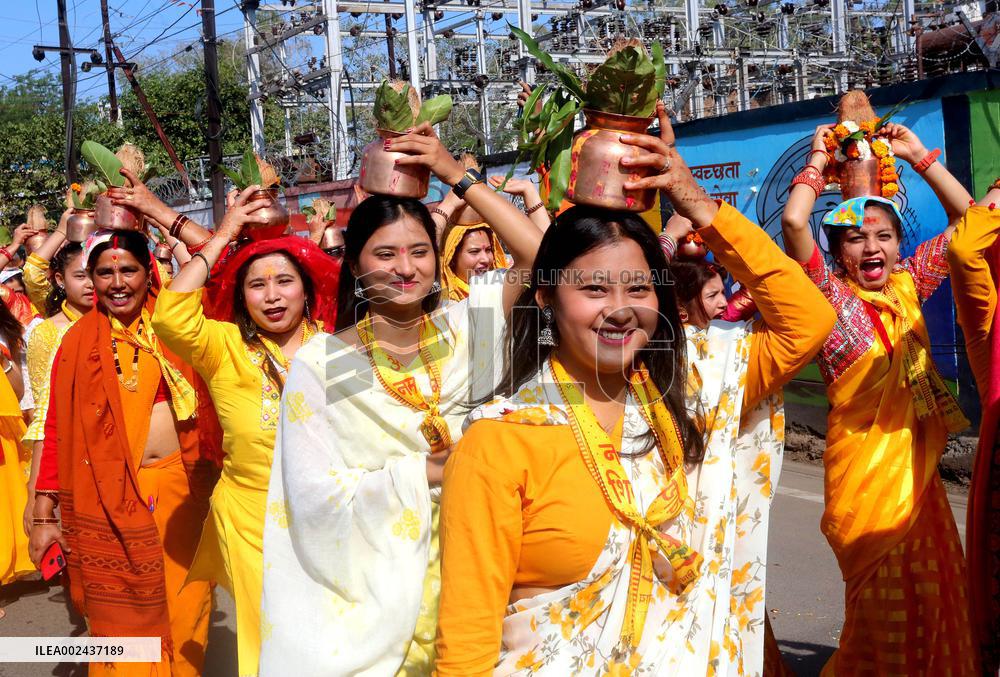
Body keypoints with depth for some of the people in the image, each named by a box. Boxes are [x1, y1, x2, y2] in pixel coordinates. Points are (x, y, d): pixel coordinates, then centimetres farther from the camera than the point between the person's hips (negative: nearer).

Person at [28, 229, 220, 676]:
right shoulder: (78, 342, 2)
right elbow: (57, 430, 3)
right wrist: (44, 516, 0)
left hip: (180, 488, 1)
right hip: (109, 503, -1)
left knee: (184, 610, 8)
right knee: (120, 620, 5)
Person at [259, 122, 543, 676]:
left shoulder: (461, 332, -2)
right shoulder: (319, 364, -11)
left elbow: (542, 257, -13)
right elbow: (316, 496, -16)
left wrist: (456, 175, -12)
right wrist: (427, 472, -16)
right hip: (368, 588, -3)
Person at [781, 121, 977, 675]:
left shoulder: (908, 285, 8)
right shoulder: (830, 293, -6)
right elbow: (793, 222, -22)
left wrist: (919, 156, 10)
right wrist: (818, 161, -8)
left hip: (917, 462, 6)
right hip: (863, 466, -5)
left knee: (934, 595, 9)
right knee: (884, 607, 1)